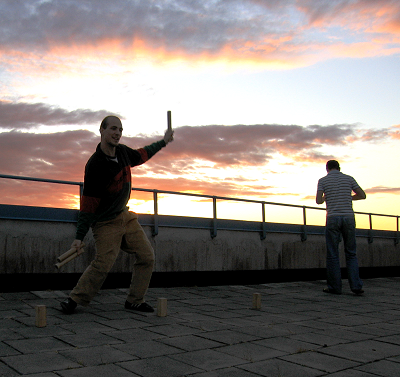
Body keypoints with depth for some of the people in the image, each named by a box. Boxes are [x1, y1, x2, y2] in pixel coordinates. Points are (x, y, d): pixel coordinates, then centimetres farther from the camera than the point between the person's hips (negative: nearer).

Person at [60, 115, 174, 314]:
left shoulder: (123, 151, -1)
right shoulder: (95, 165, -23)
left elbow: (140, 155, 24)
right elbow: (88, 203, -21)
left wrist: (163, 142, 31)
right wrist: (79, 237, -21)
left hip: (125, 216, 8)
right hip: (105, 223, -8)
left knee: (147, 257, 3)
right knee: (103, 264, -18)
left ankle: (134, 300, 14)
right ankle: (74, 300, 1)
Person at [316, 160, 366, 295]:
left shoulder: (323, 180, 5)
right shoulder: (348, 178, 10)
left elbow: (318, 201, -4)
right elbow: (362, 195, 10)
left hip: (333, 218, -2)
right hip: (348, 217, 2)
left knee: (332, 254, 4)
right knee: (351, 253, 9)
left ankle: (335, 287, 5)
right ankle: (356, 285, 0)